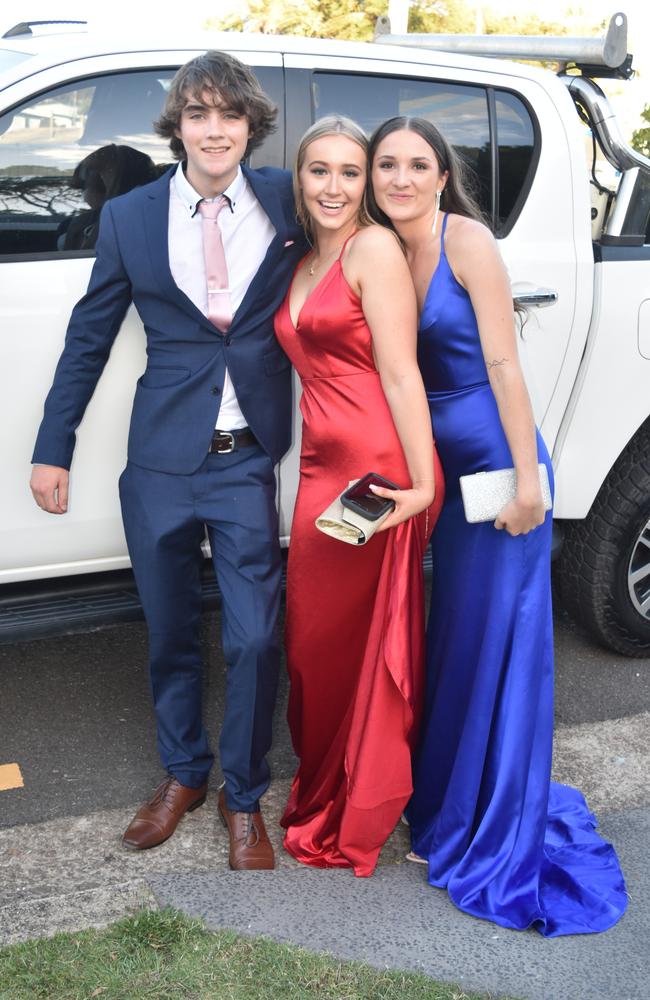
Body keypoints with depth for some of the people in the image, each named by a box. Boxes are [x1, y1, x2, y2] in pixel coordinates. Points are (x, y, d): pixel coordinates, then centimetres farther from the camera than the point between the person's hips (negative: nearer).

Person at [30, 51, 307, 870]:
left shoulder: (287, 203, 0)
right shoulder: (129, 217, 2)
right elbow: (88, 339, 7)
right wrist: (53, 447, 7)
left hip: (250, 461, -1)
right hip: (161, 459, 1)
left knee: (255, 637, 1)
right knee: (170, 633, 14)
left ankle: (243, 797, 24)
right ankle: (182, 775, 37)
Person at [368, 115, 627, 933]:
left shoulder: (466, 239, -11)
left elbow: (502, 361, -15)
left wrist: (527, 478, -18)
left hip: (496, 462, -7)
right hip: (443, 468, 7)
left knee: (499, 639, 1)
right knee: (454, 635, 16)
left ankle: (500, 842, 15)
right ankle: (450, 809, 34)